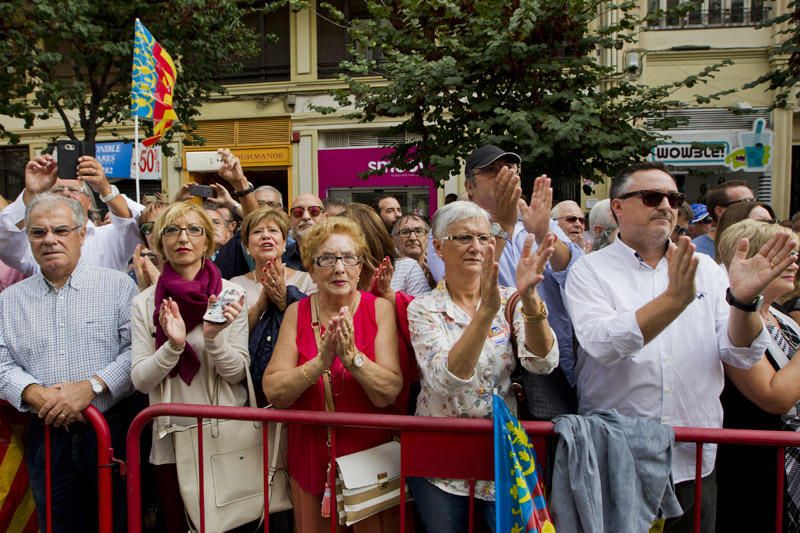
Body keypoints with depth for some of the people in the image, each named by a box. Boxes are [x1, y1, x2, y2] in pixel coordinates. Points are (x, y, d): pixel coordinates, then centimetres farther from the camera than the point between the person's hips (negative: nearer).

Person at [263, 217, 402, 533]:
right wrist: (321, 362, -26)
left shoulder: (379, 309, -8)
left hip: (370, 454, -2)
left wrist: (351, 355, -30)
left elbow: (388, 393, -16)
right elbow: (274, 393, -12)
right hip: (310, 456, 2)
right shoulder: (296, 312, -3)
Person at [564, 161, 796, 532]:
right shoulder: (590, 271, -4)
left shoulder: (705, 269, 6)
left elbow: (742, 356, -1)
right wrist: (673, 300, -31)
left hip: (694, 462, 3)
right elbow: (601, 344, -21)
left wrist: (742, 299, -19)